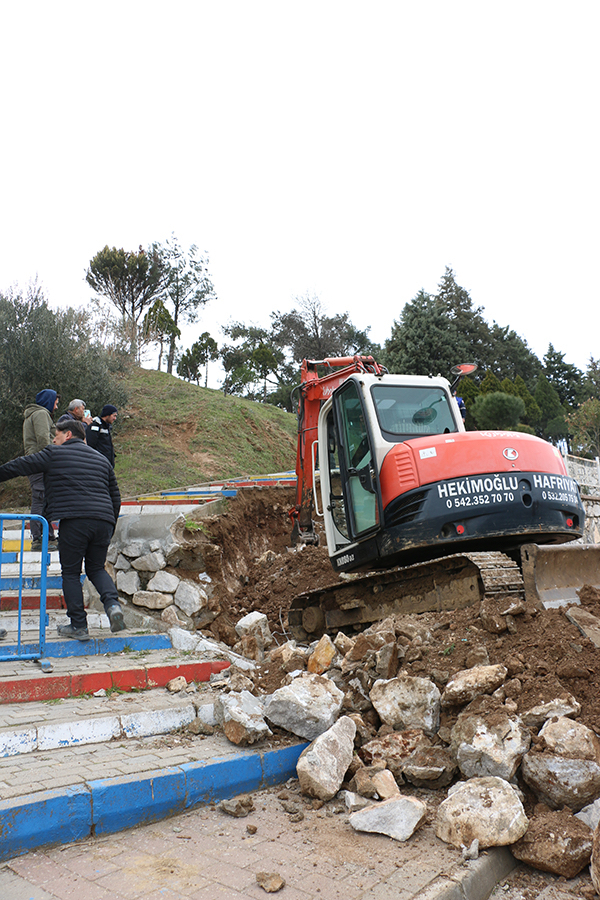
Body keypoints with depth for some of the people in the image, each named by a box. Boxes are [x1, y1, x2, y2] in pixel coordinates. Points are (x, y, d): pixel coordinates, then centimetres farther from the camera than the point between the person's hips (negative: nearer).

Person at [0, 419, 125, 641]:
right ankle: (113, 603, -6)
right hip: (103, 521, 5)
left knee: (71, 573, 7)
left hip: (73, 522, -5)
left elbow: (19, 466, 11)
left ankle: (78, 626, 6)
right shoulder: (101, 459, 22)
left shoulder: (54, 453, 7)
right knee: (96, 569, 18)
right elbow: (115, 497, 23)